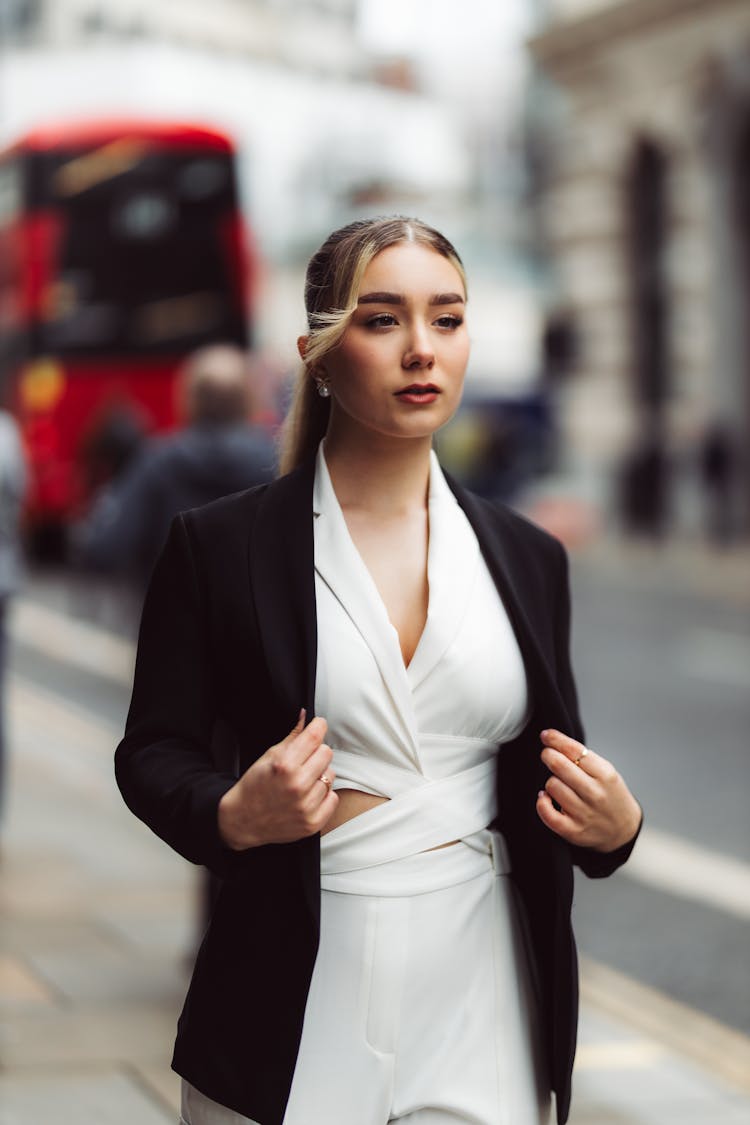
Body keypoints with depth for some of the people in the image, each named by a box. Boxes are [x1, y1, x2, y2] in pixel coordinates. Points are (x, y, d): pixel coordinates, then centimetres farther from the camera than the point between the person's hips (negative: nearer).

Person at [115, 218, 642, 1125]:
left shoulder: (528, 558, 7)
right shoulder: (218, 546, -3)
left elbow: (558, 767, 14)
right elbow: (152, 753, 1)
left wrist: (612, 827, -7)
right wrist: (234, 816, -19)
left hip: (484, 993, 3)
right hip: (297, 998, -2)